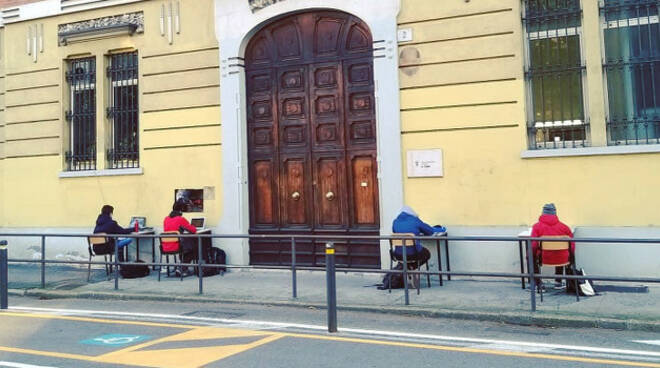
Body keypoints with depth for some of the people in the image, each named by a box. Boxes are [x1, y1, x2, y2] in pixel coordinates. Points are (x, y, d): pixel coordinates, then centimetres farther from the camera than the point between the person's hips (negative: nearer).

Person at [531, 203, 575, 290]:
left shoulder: (537, 226, -7)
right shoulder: (564, 226, 1)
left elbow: (533, 245, -12)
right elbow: (572, 245, 4)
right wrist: (570, 257, 22)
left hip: (544, 258, -3)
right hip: (562, 259, 3)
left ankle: (538, 284, 22)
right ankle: (558, 282, 41)